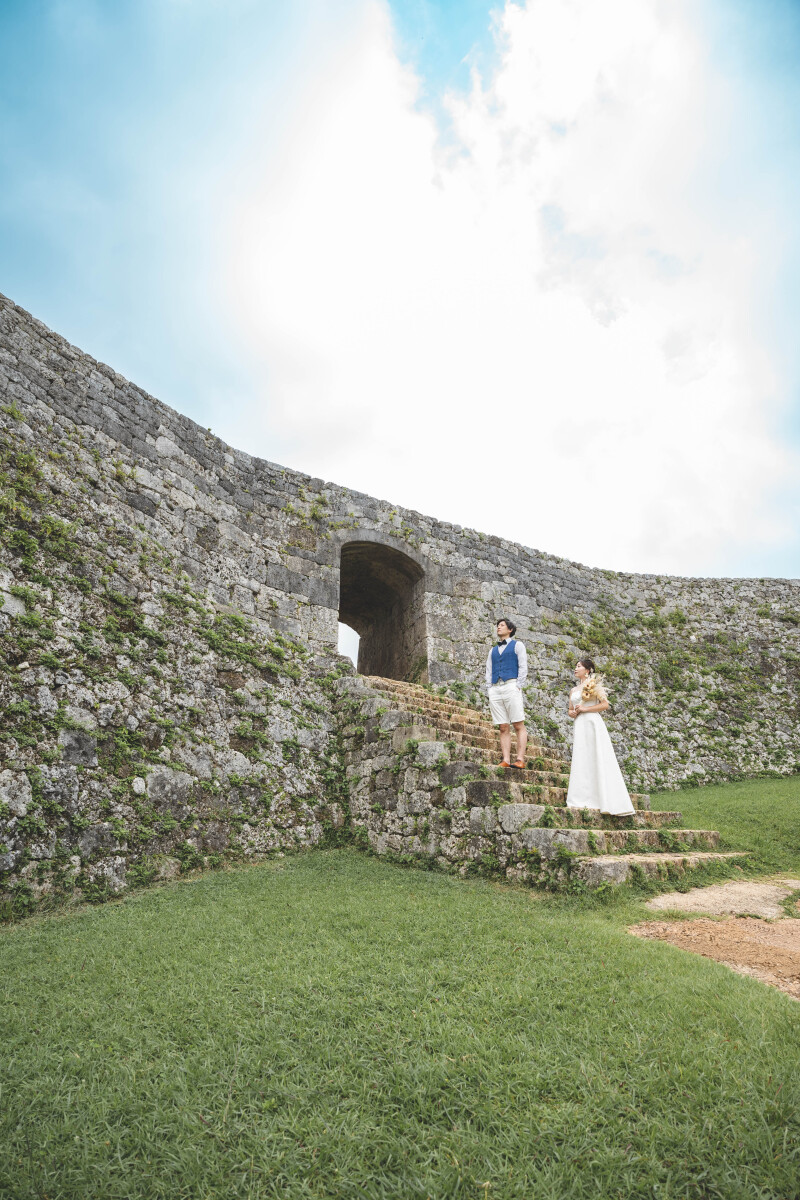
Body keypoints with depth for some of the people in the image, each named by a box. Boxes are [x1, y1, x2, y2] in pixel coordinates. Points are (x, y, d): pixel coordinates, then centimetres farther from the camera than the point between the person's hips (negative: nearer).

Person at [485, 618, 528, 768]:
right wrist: (489, 689, 7)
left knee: (518, 725, -8)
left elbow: (523, 667, 3)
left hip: (511, 686, -4)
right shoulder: (493, 650, 26)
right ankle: (506, 761, -3)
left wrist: (518, 687, -8)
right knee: (503, 728, 0)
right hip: (495, 689, 5)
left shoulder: (517, 645, 12)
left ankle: (520, 760, -10)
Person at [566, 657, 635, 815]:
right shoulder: (574, 690, 21)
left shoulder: (593, 685, 3)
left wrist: (584, 709, -9)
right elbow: (570, 709, 26)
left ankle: (607, 801, -4)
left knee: (598, 761, -8)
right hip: (579, 726, 6)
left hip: (592, 723, -6)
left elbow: (605, 704, -5)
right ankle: (583, 800, 2)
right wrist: (572, 713, 3)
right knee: (581, 762, 1)